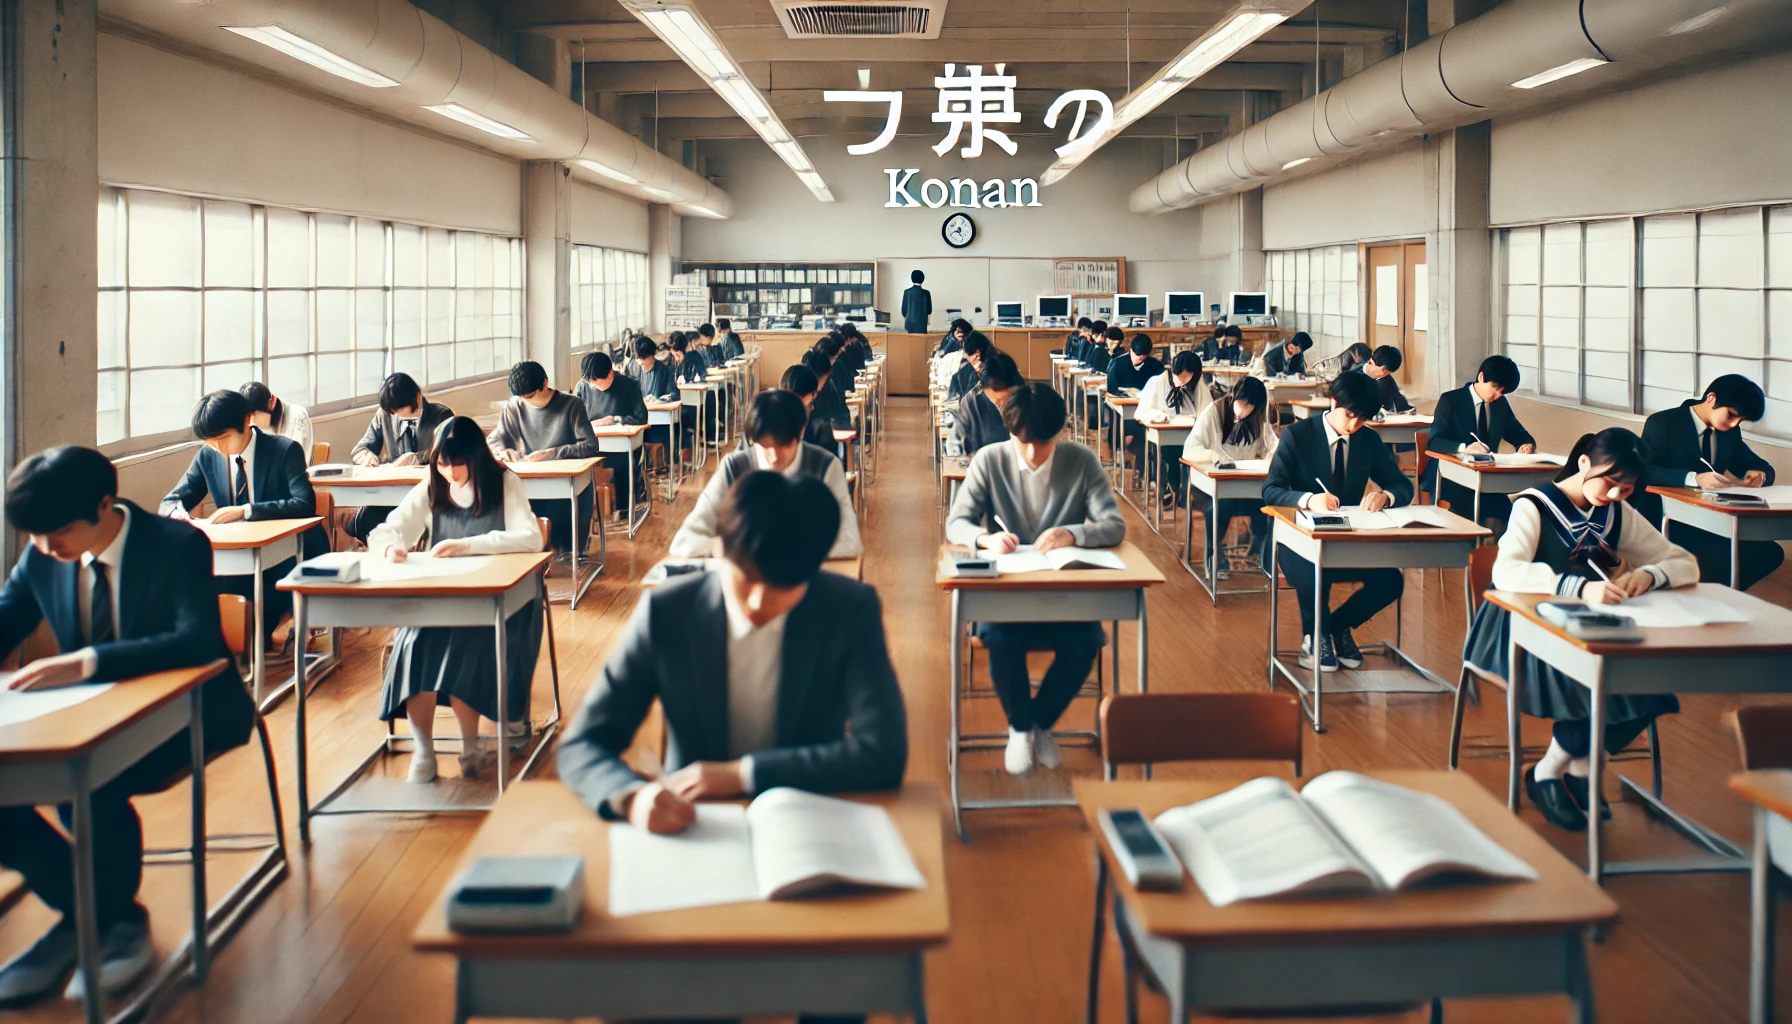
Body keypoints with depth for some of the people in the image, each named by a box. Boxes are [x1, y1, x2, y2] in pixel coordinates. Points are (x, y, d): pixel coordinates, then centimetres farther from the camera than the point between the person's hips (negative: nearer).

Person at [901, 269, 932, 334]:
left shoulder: (907, 292, -2)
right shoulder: (925, 293, -5)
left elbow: (904, 308, 3)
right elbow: (929, 310, 2)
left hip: (910, 322, 2)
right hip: (922, 323, -2)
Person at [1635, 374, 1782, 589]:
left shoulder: (1730, 431, 12)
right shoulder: (1662, 424, -8)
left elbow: (1764, 467, 16)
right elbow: (1644, 472, -20)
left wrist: (1758, 474, -10)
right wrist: (1694, 479, -35)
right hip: (1667, 523, -7)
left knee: (1770, 552, -13)